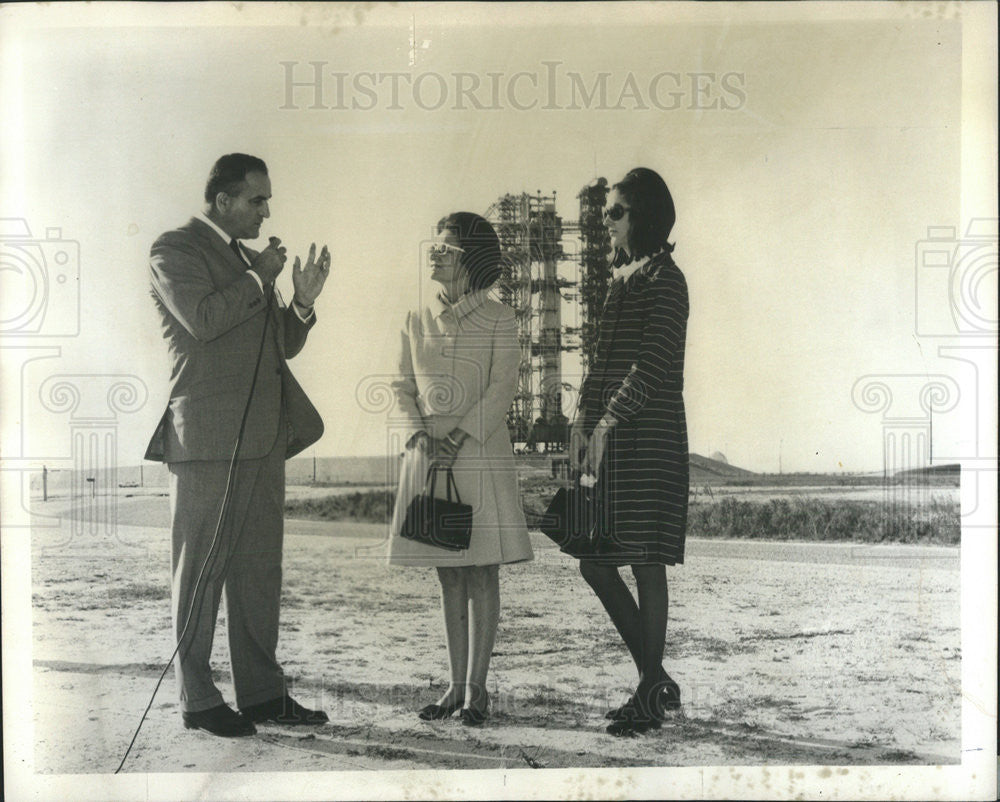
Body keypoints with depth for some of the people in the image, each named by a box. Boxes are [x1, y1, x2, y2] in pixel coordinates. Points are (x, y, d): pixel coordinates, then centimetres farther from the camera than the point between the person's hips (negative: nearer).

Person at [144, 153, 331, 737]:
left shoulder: (249, 259, 21)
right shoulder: (175, 251, -3)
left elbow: (282, 346, 21)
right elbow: (202, 319, -20)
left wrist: (303, 301, 5)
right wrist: (258, 279, -10)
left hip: (263, 436, 8)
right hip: (208, 437, -8)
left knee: (261, 568, 10)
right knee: (203, 570, 0)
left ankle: (262, 691, 18)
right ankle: (198, 699, 8)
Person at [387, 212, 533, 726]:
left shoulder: (498, 319, 1)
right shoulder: (417, 322, 13)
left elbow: (501, 389, -8)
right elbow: (403, 388, 8)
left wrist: (457, 439, -18)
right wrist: (419, 437, -10)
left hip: (479, 454, -4)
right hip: (426, 457, 4)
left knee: (481, 573, -1)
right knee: (448, 576, 8)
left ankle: (476, 687, 6)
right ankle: (456, 684, 15)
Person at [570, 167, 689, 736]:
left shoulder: (665, 279, -7)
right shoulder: (622, 278, 18)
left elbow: (653, 364, -16)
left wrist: (607, 423, -18)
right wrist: (583, 423, 8)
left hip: (648, 438, -9)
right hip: (609, 438, 9)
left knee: (646, 564, -3)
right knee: (595, 564, 8)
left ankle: (651, 696, 9)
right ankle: (656, 679, 21)